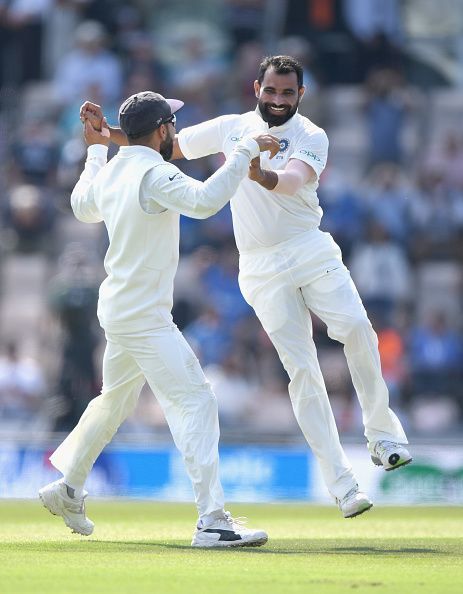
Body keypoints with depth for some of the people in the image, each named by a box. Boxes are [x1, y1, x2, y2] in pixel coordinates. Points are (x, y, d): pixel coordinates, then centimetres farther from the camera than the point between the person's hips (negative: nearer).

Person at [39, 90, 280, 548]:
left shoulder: (110, 171, 9)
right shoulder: (154, 174, -18)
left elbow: (82, 207, 30)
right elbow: (204, 200, -36)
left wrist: (96, 152, 41)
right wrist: (246, 150, -30)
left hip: (119, 311, 10)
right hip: (143, 316, -10)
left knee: (115, 398, 27)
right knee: (194, 400, -14)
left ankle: (67, 487, 38)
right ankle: (212, 520, -22)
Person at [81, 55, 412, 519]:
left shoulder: (311, 137, -2)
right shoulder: (230, 129, 8)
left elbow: (293, 181, -24)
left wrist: (261, 174, -46)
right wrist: (106, 131, 4)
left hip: (311, 252, -1)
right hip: (262, 268, 1)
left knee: (357, 330, -24)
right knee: (301, 368, -7)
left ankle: (381, 433, -4)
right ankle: (341, 485, -8)